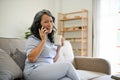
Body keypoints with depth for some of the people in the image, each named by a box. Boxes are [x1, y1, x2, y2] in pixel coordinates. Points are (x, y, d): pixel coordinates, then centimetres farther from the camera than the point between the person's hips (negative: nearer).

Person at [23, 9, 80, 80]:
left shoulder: (52, 40, 15)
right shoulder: (32, 39, -2)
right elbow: (31, 59, -17)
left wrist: (59, 47, 4)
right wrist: (43, 40, -14)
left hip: (49, 70, 5)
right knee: (68, 66, -19)